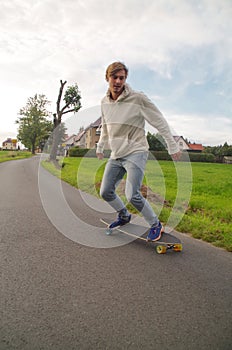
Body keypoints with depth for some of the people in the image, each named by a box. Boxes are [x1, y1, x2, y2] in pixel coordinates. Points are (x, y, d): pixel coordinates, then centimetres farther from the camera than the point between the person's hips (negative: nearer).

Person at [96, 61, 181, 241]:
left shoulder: (138, 98, -13)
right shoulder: (105, 102, 6)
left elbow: (160, 122, -8)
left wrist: (173, 146, -6)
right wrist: (100, 147, 30)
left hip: (136, 152, -6)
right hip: (116, 155, 7)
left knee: (132, 195, -19)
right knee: (105, 192, 7)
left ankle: (156, 225, 5)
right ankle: (124, 216, 33)